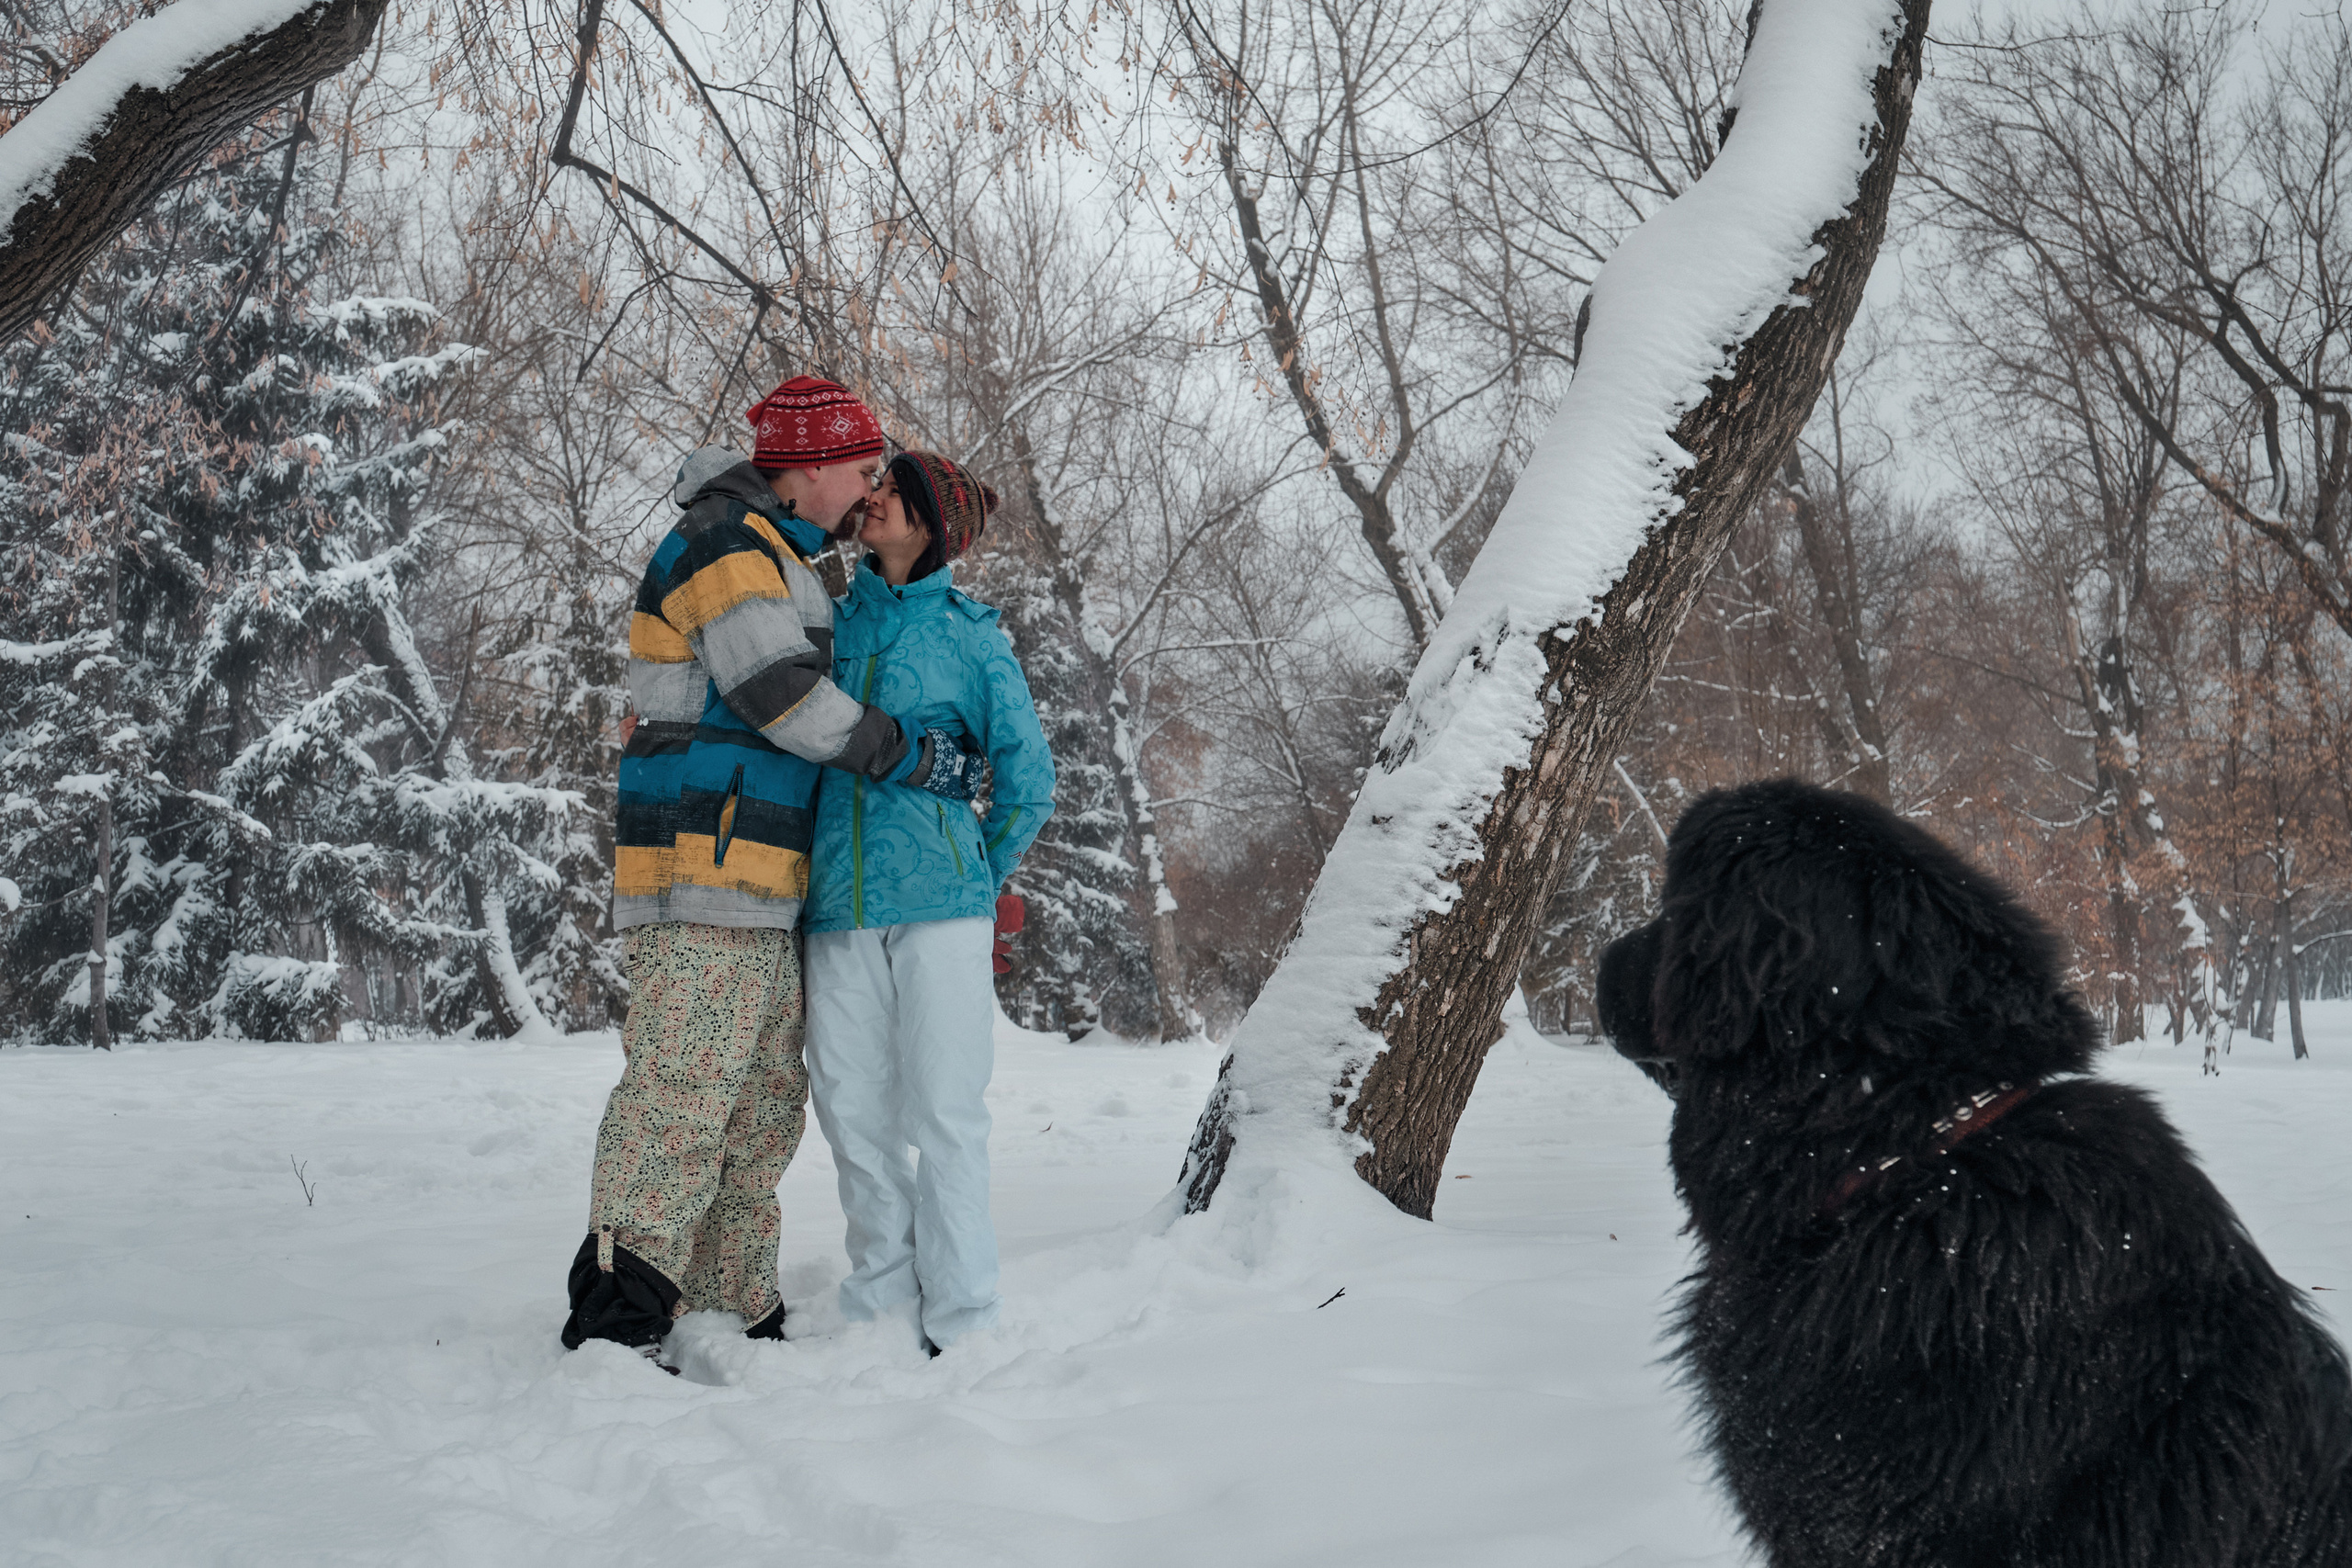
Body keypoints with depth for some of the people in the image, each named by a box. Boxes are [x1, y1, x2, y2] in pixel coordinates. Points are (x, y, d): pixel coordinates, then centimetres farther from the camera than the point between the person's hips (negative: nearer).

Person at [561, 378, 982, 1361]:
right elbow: (780, 695, -16)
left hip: (758, 891, 10)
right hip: (703, 872, -10)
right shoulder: (728, 544, -6)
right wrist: (911, 755, -10)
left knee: (766, 1100, 11)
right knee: (682, 1093, -13)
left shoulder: (778, 560, 25)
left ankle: (736, 1312, 17)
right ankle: (614, 1324, -12)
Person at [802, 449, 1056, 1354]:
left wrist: (976, 882, 7)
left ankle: (959, 1324, 5)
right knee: (851, 1107, 6)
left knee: (943, 1111, -3)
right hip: (838, 907, 4)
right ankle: (883, 1305, 19)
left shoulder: (968, 635, 3)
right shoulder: (831, 621, 14)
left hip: (939, 905, -4)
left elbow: (1027, 780, 6)